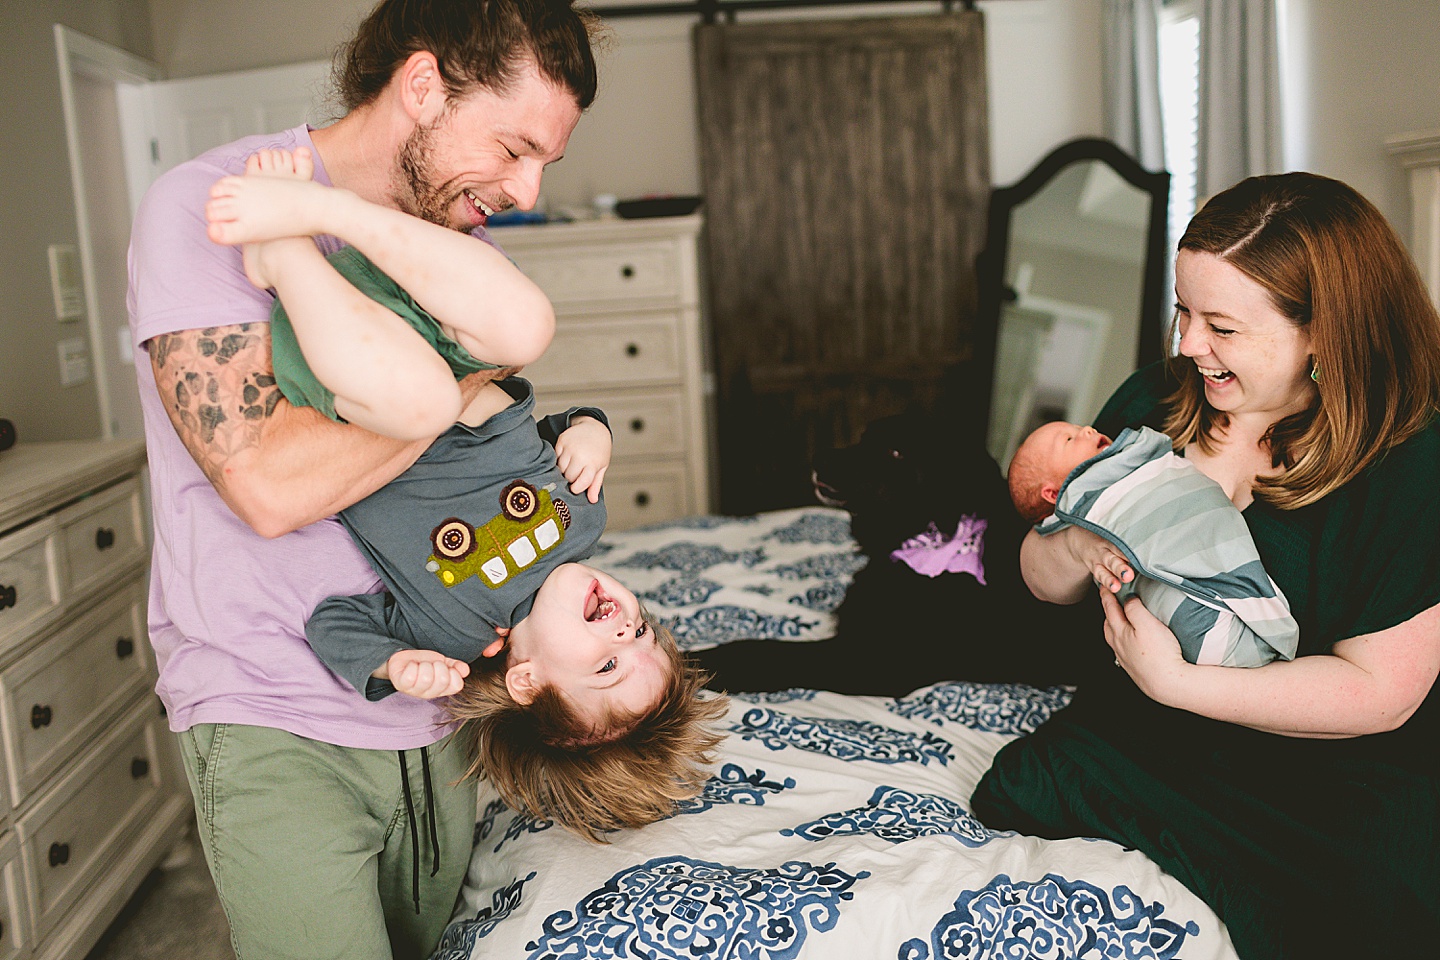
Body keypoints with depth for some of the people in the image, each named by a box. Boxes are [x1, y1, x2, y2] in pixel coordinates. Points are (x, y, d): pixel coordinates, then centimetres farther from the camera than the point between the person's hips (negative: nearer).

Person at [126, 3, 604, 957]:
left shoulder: (460, 238, 7)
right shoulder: (207, 208, -14)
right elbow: (271, 482, -26)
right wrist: (480, 365, -18)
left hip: (431, 715, 6)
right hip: (272, 726, -6)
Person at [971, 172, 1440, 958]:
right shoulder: (1152, 403, 0)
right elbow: (1042, 578, 4)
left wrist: (1176, 683, -25)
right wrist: (1080, 548, -20)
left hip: (1343, 767, -4)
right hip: (1157, 729, 4)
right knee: (1018, 787, -20)